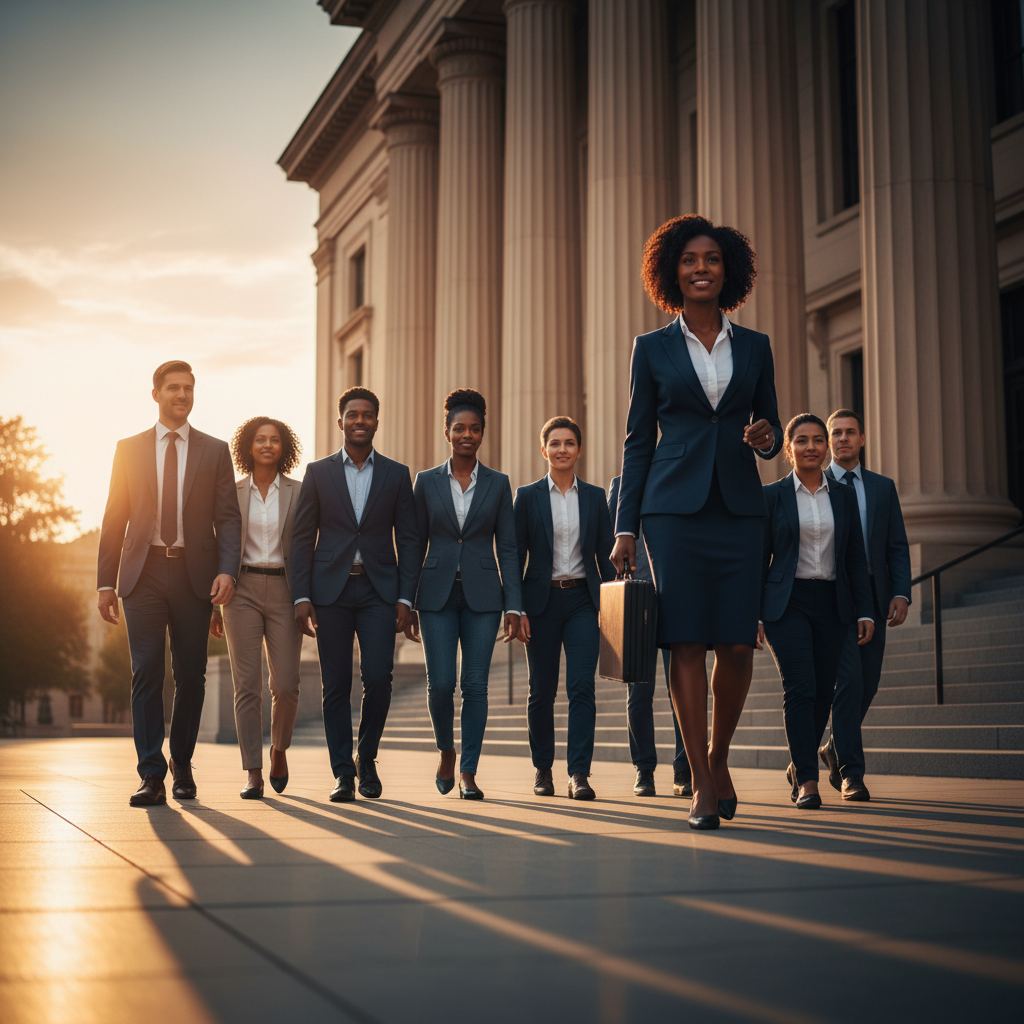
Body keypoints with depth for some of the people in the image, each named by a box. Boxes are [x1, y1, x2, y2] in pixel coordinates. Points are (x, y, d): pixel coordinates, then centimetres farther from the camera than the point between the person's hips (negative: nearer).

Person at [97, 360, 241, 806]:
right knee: (146, 673, -6)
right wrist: (105, 582, 3)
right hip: (143, 573, 0)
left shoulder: (215, 451, 10)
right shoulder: (129, 449, 11)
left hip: (195, 573, 0)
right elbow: (115, 518, 9)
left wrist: (227, 570, -12)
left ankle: (182, 765, 22)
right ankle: (151, 776, -5)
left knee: (191, 675, 5)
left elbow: (228, 517, 4)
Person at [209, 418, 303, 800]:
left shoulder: (297, 493, 5)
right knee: (247, 686, -4)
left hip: (284, 592, 0)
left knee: (286, 686, -7)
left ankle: (280, 748, 22)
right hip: (243, 591, 0)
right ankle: (253, 774, 1)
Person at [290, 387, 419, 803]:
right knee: (336, 686, 1)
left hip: (379, 590, 0)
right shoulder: (318, 472, 7)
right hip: (331, 589, 0)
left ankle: (367, 756, 13)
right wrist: (301, 597, -4)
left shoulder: (396, 474, 8)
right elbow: (302, 538, 5)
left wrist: (405, 598, -3)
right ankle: (343, 773, 9)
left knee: (378, 678, -10)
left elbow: (408, 540, 6)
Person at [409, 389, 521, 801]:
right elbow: (416, 544, 8)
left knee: (475, 684, -2)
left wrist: (513, 606, -3)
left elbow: (507, 547, 4)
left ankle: (468, 772, 7)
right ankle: (446, 752, 21)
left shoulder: (498, 484, 6)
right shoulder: (426, 481, 6)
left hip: (482, 594, 0)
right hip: (437, 594, 0)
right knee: (440, 684, -6)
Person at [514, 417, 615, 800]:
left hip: (583, 600, 1)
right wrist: (517, 610, -6)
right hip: (542, 601, -1)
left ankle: (579, 774, -12)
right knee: (542, 691, 6)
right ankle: (543, 769, 21)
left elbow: (606, 555, 9)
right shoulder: (528, 496, 3)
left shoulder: (595, 497, 8)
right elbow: (516, 556, 1)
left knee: (582, 686, -11)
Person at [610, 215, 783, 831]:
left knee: (738, 643, -5)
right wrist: (626, 527, 2)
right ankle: (703, 786, 3)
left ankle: (719, 756, 21)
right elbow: (638, 442, 7)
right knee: (687, 642, -5)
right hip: (675, 506, -1)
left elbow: (770, 431, 18)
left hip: (739, 505, 2)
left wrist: (767, 438, -8)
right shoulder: (653, 349, 7)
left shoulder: (755, 347, 12)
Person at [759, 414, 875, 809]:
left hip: (832, 605, 3)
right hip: (787, 603, -3)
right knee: (799, 688, -14)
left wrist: (864, 612, 2)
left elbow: (856, 559, 9)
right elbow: (759, 559, 1)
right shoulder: (772, 496, 1)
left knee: (822, 692, 7)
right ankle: (807, 781, -13)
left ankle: (798, 766, 28)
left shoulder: (843, 496, 9)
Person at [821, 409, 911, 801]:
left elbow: (897, 546, 9)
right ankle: (850, 772, -6)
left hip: (873, 597, 4)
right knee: (849, 680, -14)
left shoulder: (883, 487, 13)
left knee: (867, 684, 6)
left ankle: (834, 749, 30)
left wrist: (901, 594, -5)